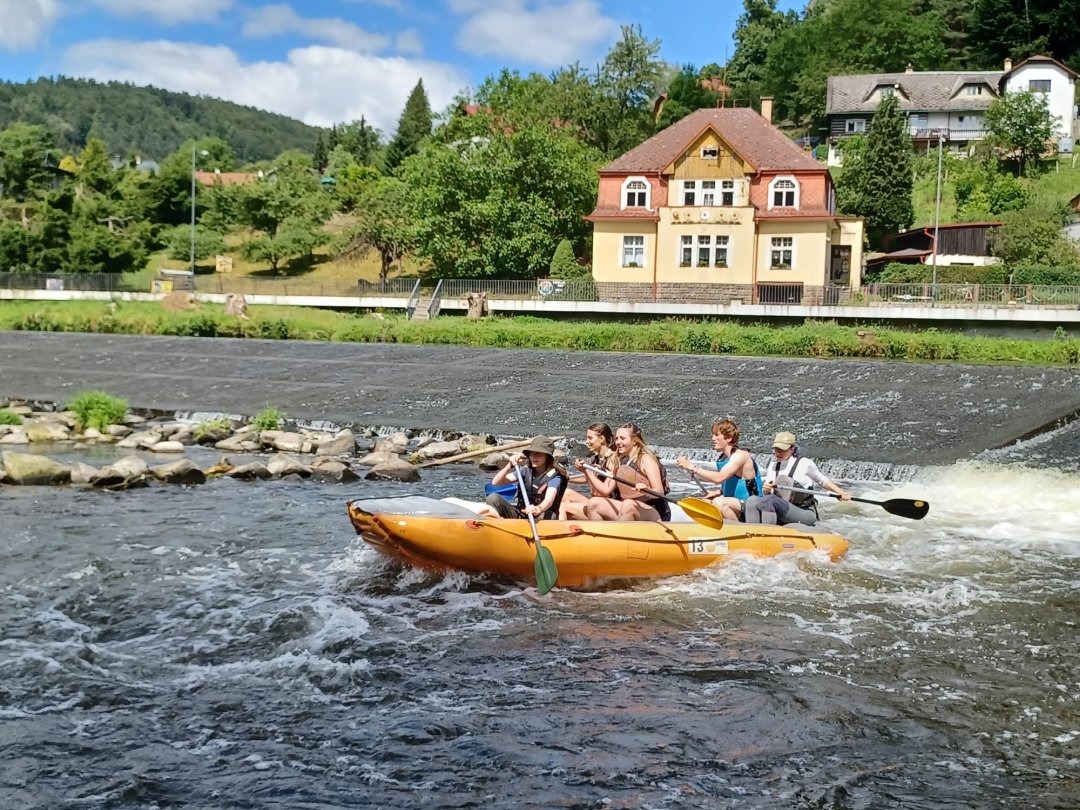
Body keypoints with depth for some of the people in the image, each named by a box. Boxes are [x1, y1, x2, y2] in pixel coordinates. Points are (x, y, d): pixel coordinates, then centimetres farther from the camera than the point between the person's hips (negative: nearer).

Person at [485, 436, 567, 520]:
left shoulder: (554, 476, -10)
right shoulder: (526, 470, 4)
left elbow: (549, 500, -30)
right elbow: (496, 482, 0)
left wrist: (538, 509, -54)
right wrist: (509, 466, -17)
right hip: (517, 515, 4)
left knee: (551, 516, -38)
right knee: (493, 498, -19)